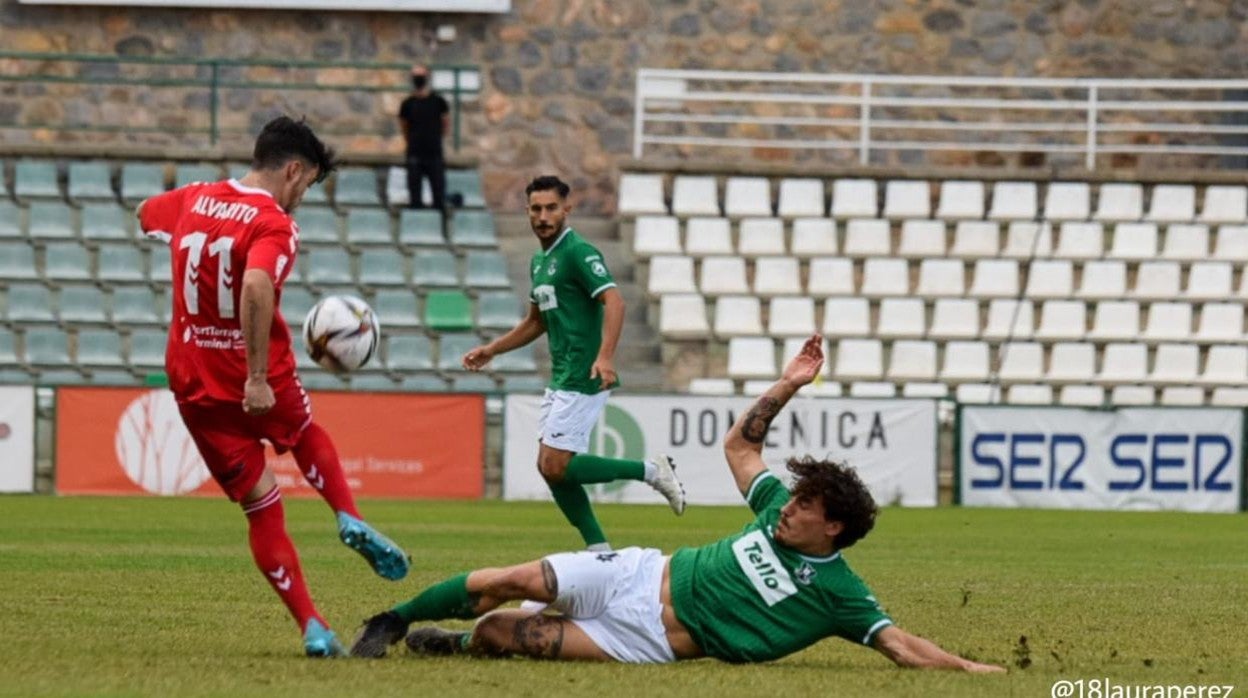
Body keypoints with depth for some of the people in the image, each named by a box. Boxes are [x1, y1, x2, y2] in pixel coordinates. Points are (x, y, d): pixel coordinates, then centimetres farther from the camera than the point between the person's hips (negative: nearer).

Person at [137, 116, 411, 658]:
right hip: (261, 384, -4)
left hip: (194, 384, 4)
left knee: (260, 506, 9)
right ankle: (350, 519, 10)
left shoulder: (194, 200, 5)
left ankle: (312, 626, 4)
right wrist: (257, 377, -34)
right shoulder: (275, 226, -16)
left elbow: (145, 214, 28)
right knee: (306, 434, 31)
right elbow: (256, 287, -35)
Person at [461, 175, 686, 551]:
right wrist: (491, 350, 25)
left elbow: (614, 302, -24)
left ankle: (650, 470, -3)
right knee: (550, 467, 6)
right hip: (560, 379, 10)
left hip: (583, 378, -10)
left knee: (556, 466, -13)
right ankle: (600, 550, 11)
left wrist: (605, 356, -37)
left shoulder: (578, 252, -12)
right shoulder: (539, 260, 17)